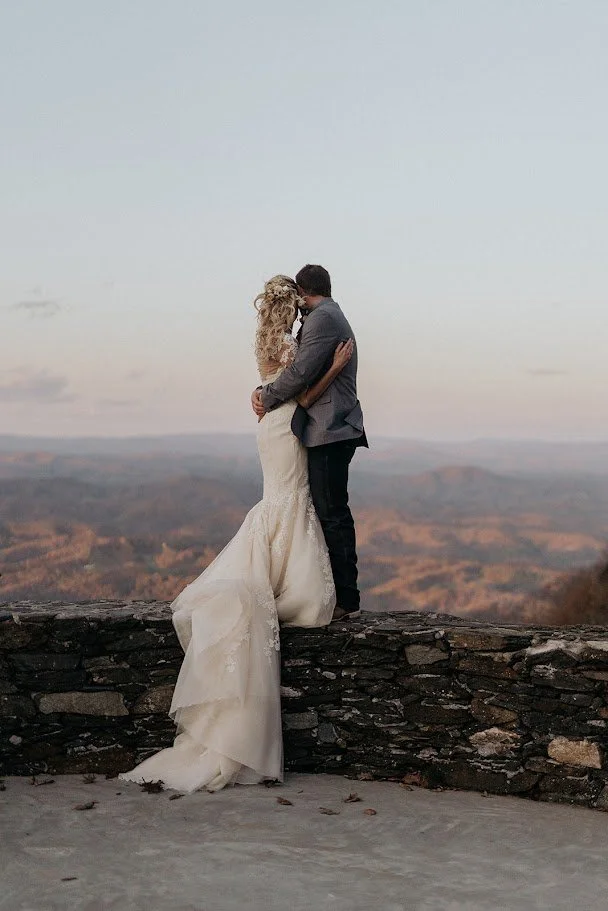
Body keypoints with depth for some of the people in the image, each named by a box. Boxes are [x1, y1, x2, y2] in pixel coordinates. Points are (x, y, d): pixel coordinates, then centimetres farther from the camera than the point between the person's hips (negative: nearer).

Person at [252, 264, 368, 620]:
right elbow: (302, 369, 22)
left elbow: (301, 371, -18)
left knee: (333, 514, -8)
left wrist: (268, 399, -4)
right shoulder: (333, 317, 22)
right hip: (333, 430, 11)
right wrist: (265, 391, 7)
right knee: (333, 513, 12)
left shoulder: (322, 318, -11)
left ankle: (347, 600, -5)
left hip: (329, 430, -11)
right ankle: (343, 595, 16)